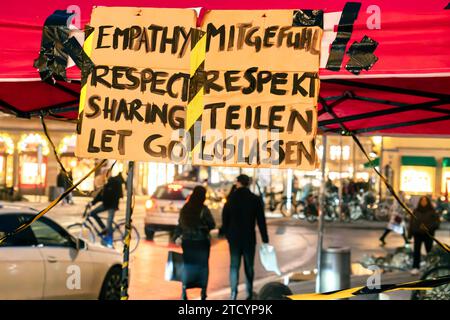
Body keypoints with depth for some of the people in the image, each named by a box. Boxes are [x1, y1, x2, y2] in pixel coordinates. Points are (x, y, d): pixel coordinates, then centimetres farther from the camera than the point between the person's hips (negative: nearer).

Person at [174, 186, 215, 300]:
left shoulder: (185, 208, 0)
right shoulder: (203, 209, -14)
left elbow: (180, 224, 7)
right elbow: (212, 225, -9)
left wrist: (176, 236, 18)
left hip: (187, 241, 4)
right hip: (201, 241, -4)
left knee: (187, 264, 12)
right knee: (202, 265, 9)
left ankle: (184, 291, 9)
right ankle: (203, 292, 13)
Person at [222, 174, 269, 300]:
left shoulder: (231, 198, -1)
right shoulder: (255, 199, -6)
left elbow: (225, 219, 6)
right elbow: (261, 221, -6)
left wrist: (227, 235, 17)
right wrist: (265, 239, -2)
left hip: (234, 237, 1)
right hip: (249, 238, -1)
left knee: (234, 265, 5)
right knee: (249, 266, 9)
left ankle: (234, 293, -2)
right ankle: (249, 293, 12)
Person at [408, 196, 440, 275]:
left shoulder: (432, 212, -1)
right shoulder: (415, 211, 5)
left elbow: (436, 222, -7)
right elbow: (411, 223, 5)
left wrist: (427, 227, -21)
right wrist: (410, 233, 0)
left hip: (428, 235, -1)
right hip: (417, 234, 1)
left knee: (429, 250, 5)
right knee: (416, 251, -3)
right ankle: (415, 267, -2)